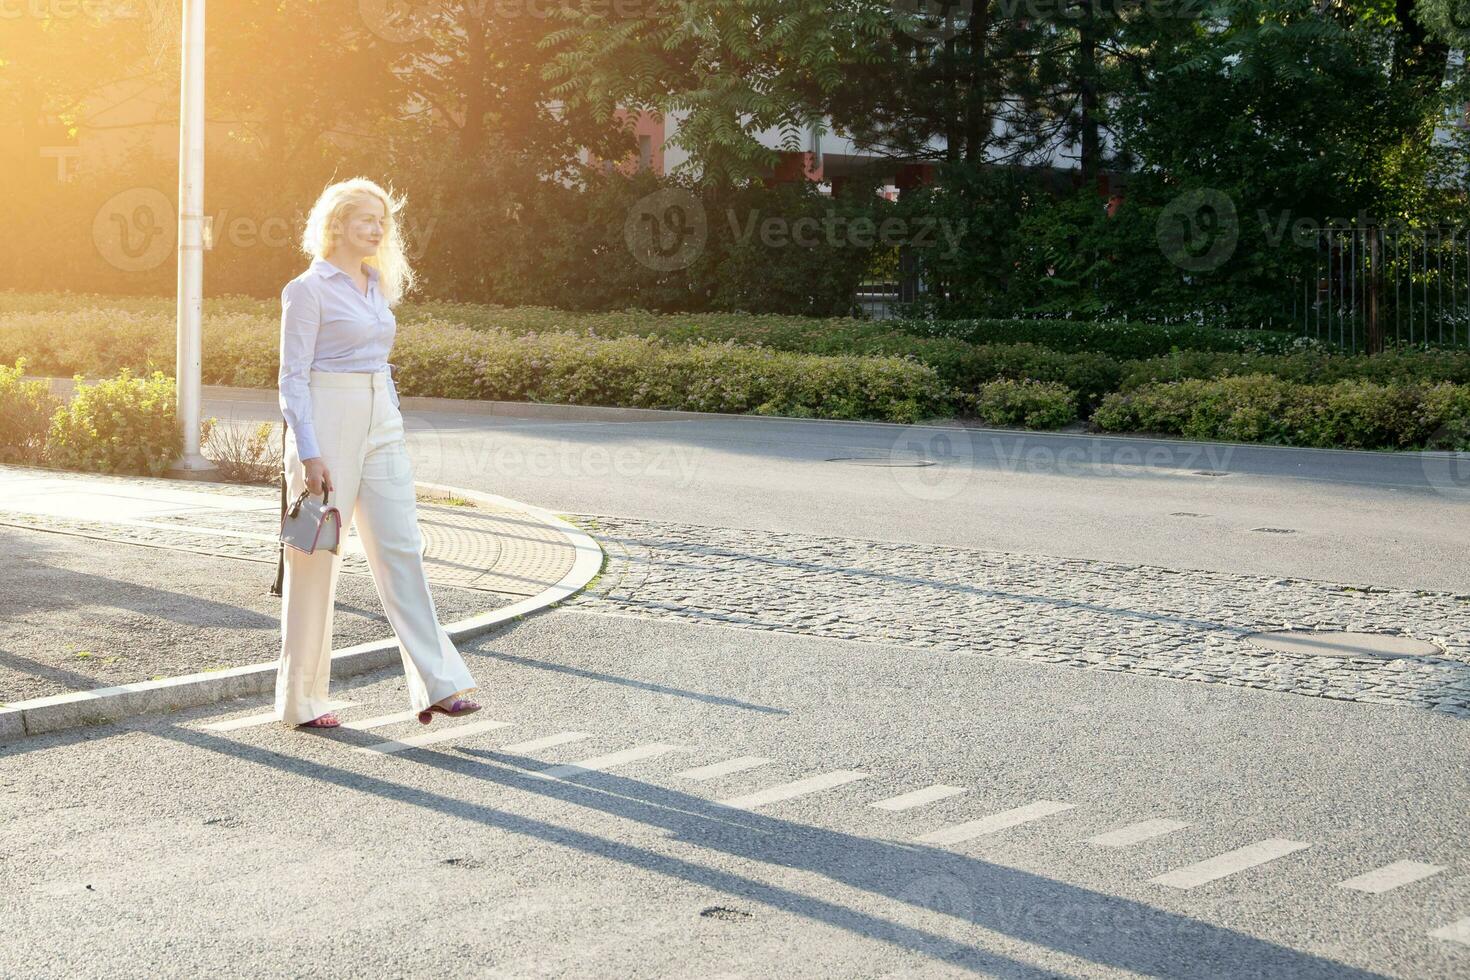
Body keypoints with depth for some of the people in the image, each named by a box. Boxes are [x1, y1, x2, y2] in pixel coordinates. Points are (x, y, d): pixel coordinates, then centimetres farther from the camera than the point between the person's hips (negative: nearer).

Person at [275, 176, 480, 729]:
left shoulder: (378, 286, 16)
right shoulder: (309, 289, -7)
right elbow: (293, 377, -11)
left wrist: (392, 426, 19)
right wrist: (309, 453, -19)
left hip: (381, 424, 7)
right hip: (327, 422, -7)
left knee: (401, 548, 0)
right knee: (317, 560, 0)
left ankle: (435, 684, -2)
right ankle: (299, 700, 9)